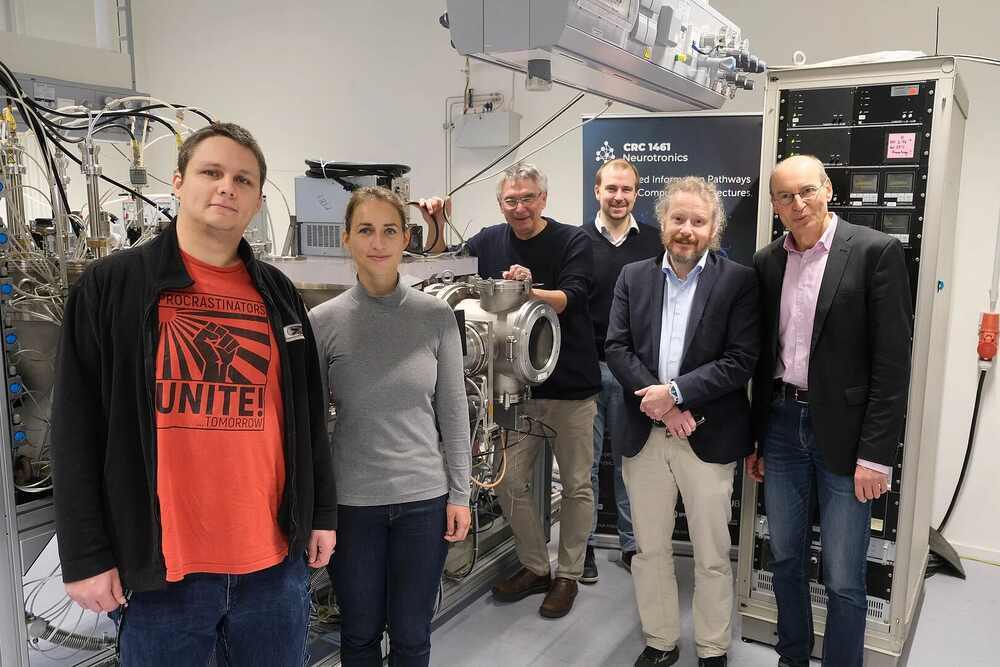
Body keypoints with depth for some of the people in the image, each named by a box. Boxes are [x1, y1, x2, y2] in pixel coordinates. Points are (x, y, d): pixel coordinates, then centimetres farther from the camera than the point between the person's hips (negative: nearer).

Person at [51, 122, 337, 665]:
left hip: (275, 559, 4)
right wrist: (86, 556, -7)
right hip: (160, 565, -3)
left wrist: (322, 514, 10)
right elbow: (77, 430, -5)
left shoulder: (278, 293, 7)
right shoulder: (110, 285, -4)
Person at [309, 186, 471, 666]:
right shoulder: (323, 322, -6)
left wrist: (459, 494, 1)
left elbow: (453, 410, 0)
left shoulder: (436, 316, -4)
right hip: (351, 501, 0)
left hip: (424, 498, 0)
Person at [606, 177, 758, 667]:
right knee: (650, 550, 15)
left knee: (712, 557, 10)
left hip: (708, 437, -3)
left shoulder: (738, 281, -4)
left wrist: (675, 392, -17)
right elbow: (616, 347, -1)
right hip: (643, 434, 3)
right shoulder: (633, 277, 6)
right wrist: (659, 400, -13)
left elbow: (741, 360, -10)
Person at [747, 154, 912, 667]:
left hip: (843, 431, -4)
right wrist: (755, 439, 12)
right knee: (785, 560, 17)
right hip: (781, 425, 5)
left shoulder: (876, 252, -9)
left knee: (843, 580, 3)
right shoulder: (766, 262, 6)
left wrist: (876, 454, -13)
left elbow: (892, 362, -11)